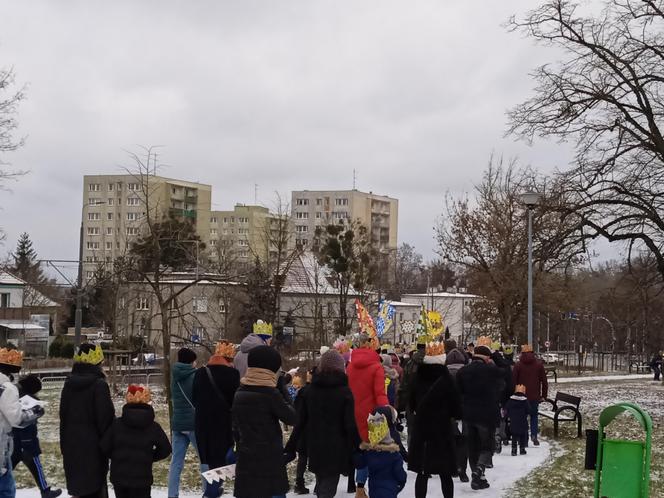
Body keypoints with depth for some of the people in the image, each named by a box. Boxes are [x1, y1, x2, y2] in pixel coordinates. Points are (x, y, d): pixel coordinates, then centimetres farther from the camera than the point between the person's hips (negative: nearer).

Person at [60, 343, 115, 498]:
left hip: (71, 446, 7)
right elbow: (106, 417, -15)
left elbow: (63, 416, 15)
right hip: (93, 446, -7)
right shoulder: (99, 385, -15)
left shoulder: (69, 384, 8)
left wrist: (64, 444, 21)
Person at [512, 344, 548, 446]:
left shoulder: (518, 365, -2)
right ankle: (534, 435, -4)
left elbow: (513, 381, -3)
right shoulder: (539, 364, 3)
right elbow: (544, 381, 4)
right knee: (534, 416, 13)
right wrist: (544, 395, 8)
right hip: (535, 396, 1)